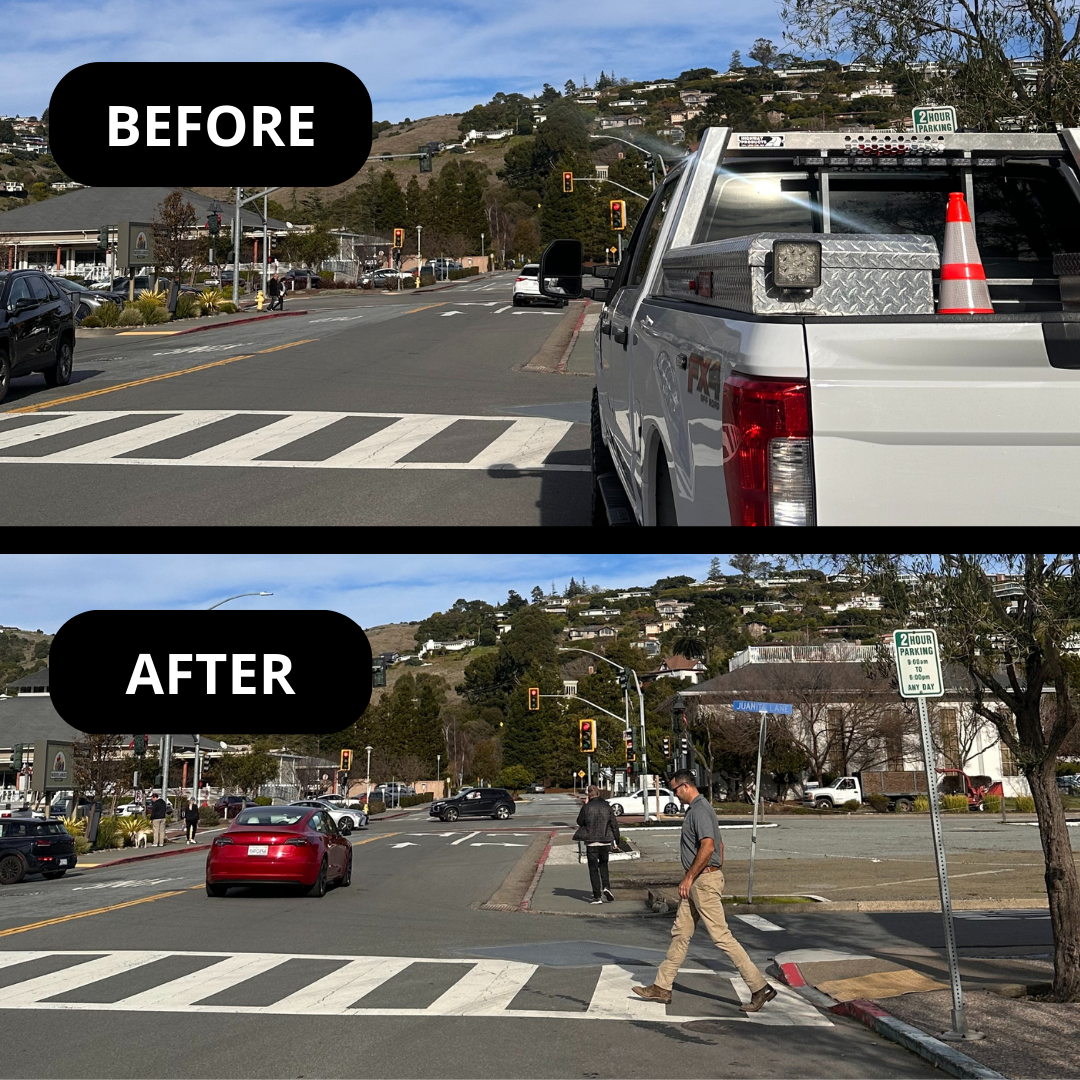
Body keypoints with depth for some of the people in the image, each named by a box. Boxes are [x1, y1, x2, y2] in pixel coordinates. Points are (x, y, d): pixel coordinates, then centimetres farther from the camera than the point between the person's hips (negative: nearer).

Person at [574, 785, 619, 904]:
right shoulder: (607, 806, -1)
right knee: (603, 864, 23)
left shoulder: (586, 807, -10)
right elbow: (614, 825, 2)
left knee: (593, 869, 4)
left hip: (591, 842, -3)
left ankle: (597, 896, 2)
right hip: (605, 841, 3)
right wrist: (616, 842, 10)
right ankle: (606, 887, 3)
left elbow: (580, 822, 5)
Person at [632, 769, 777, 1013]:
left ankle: (760, 988, -5)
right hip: (698, 882, 11)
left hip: (704, 880, -11)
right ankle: (662, 987, 20)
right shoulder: (697, 808, 16)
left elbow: (707, 847, -28)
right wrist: (717, 873, 24)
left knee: (722, 937, -9)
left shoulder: (699, 810, -18)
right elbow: (719, 844, 22)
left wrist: (689, 877, -21)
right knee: (680, 933, 14)